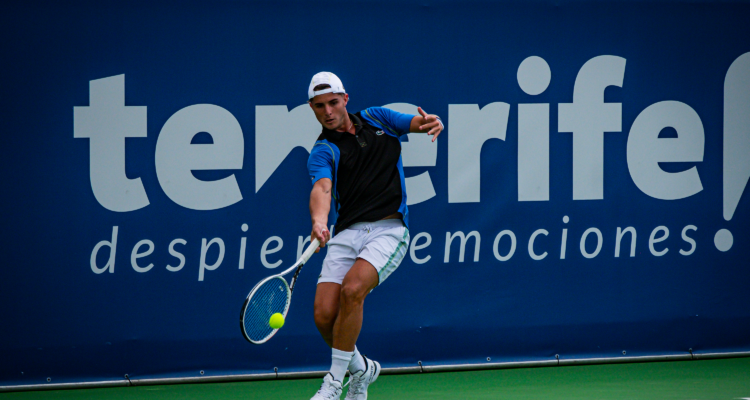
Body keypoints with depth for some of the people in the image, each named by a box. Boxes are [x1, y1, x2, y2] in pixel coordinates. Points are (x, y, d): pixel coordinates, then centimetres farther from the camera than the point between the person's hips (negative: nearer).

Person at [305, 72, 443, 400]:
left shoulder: (376, 119, 14)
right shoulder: (323, 152, 3)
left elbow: (421, 123, 14)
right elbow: (322, 188, -17)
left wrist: (431, 122, -14)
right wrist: (319, 221, -39)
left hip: (388, 229, -1)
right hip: (346, 234, 1)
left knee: (352, 288, -27)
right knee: (325, 315, -13)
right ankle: (361, 369, 18)